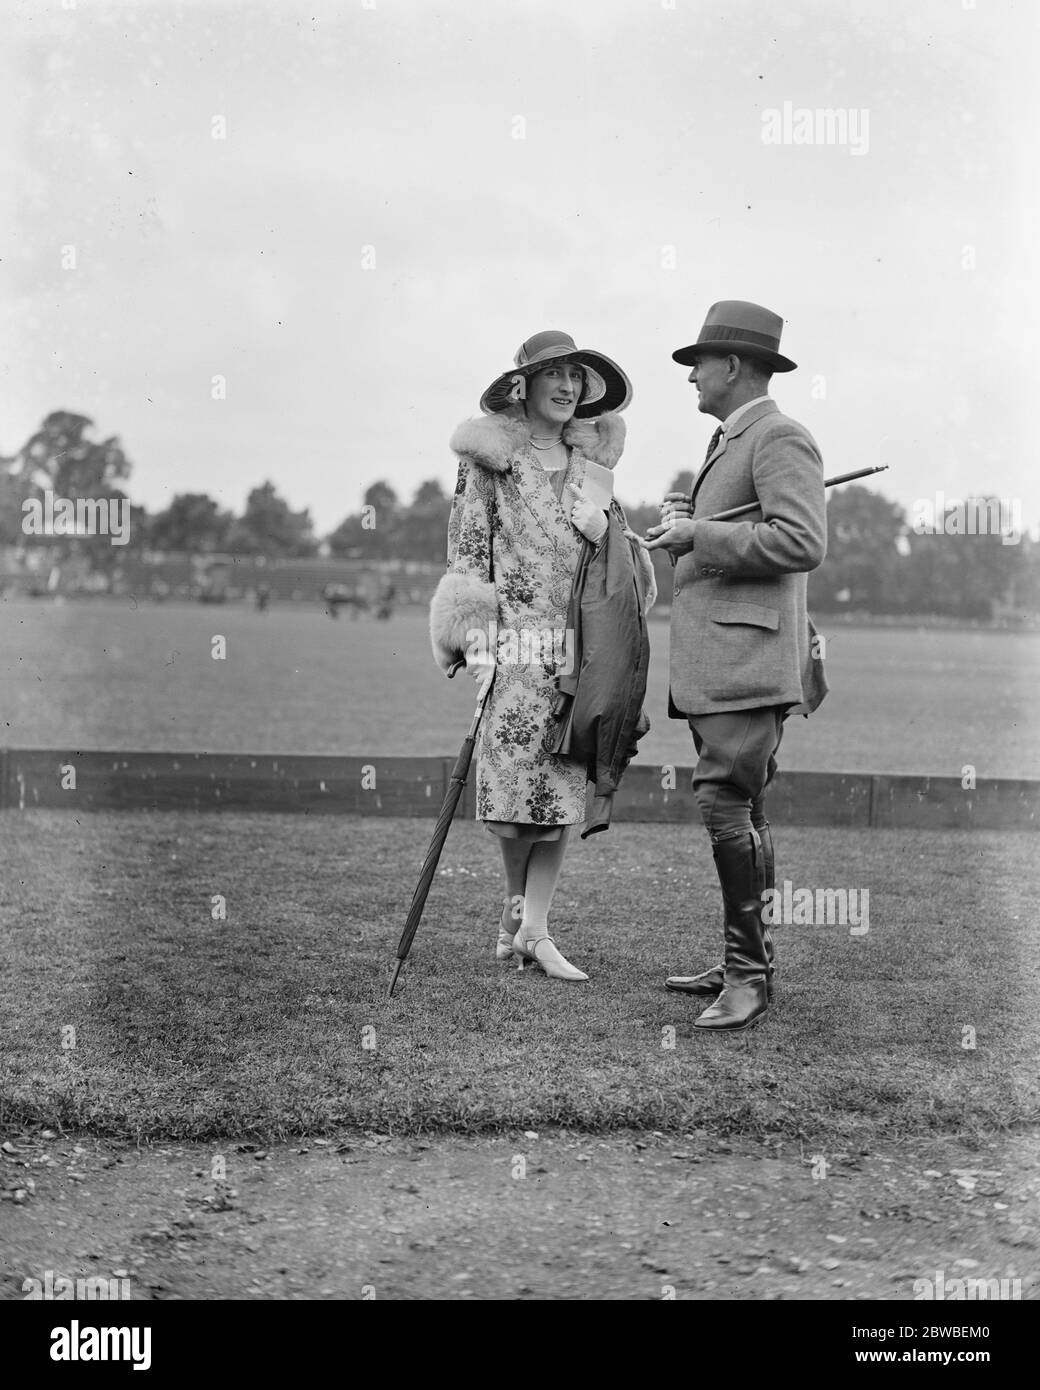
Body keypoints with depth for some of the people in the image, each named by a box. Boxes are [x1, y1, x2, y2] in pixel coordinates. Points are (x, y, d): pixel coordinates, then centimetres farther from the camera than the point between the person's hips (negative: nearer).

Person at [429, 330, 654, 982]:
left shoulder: (591, 457, 15)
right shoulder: (492, 454, 2)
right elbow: (467, 548, 0)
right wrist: (475, 634, -6)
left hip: (578, 636, 4)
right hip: (514, 634, -4)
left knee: (565, 781, 0)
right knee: (513, 776, -4)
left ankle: (534, 928, 6)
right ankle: (517, 899, 20)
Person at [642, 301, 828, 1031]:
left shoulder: (780, 438, -8)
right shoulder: (731, 443, 24)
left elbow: (802, 543, -20)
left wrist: (699, 535, -15)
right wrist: (687, 522, 12)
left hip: (749, 658, -10)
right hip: (716, 663, 10)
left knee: (726, 803, -15)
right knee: (739, 810, 11)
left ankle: (751, 972, -10)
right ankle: (745, 963, 16)